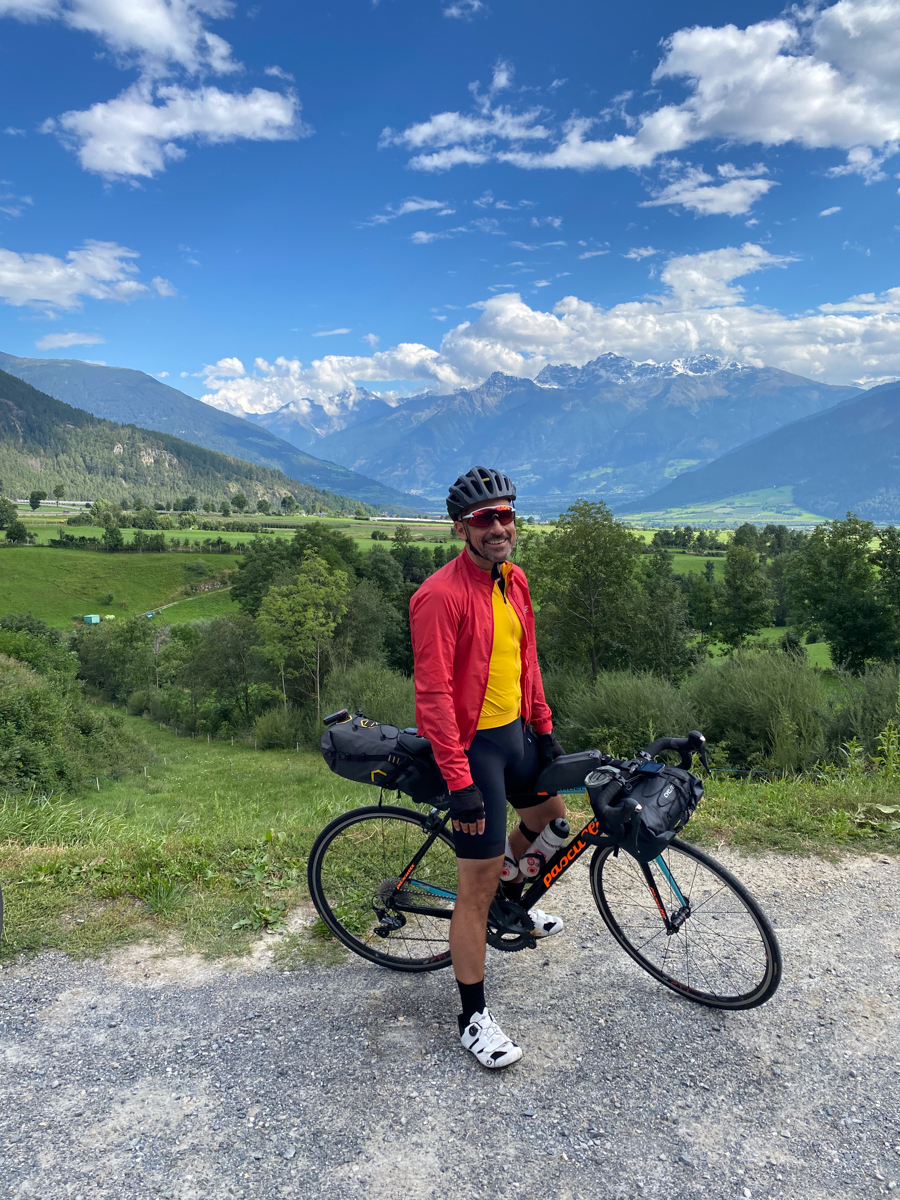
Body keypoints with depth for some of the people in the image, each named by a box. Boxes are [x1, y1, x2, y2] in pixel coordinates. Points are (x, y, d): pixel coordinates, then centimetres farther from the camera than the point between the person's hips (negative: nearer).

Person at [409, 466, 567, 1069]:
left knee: (550, 814, 26)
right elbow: (434, 695, -24)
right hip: (471, 745, -8)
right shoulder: (441, 595, -23)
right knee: (478, 883, -1)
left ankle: (512, 899, 55)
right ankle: (475, 1017, 16)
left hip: (515, 732, 8)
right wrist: (460, 782, -25)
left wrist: (545, 728, 16)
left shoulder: (514, 580, 4)